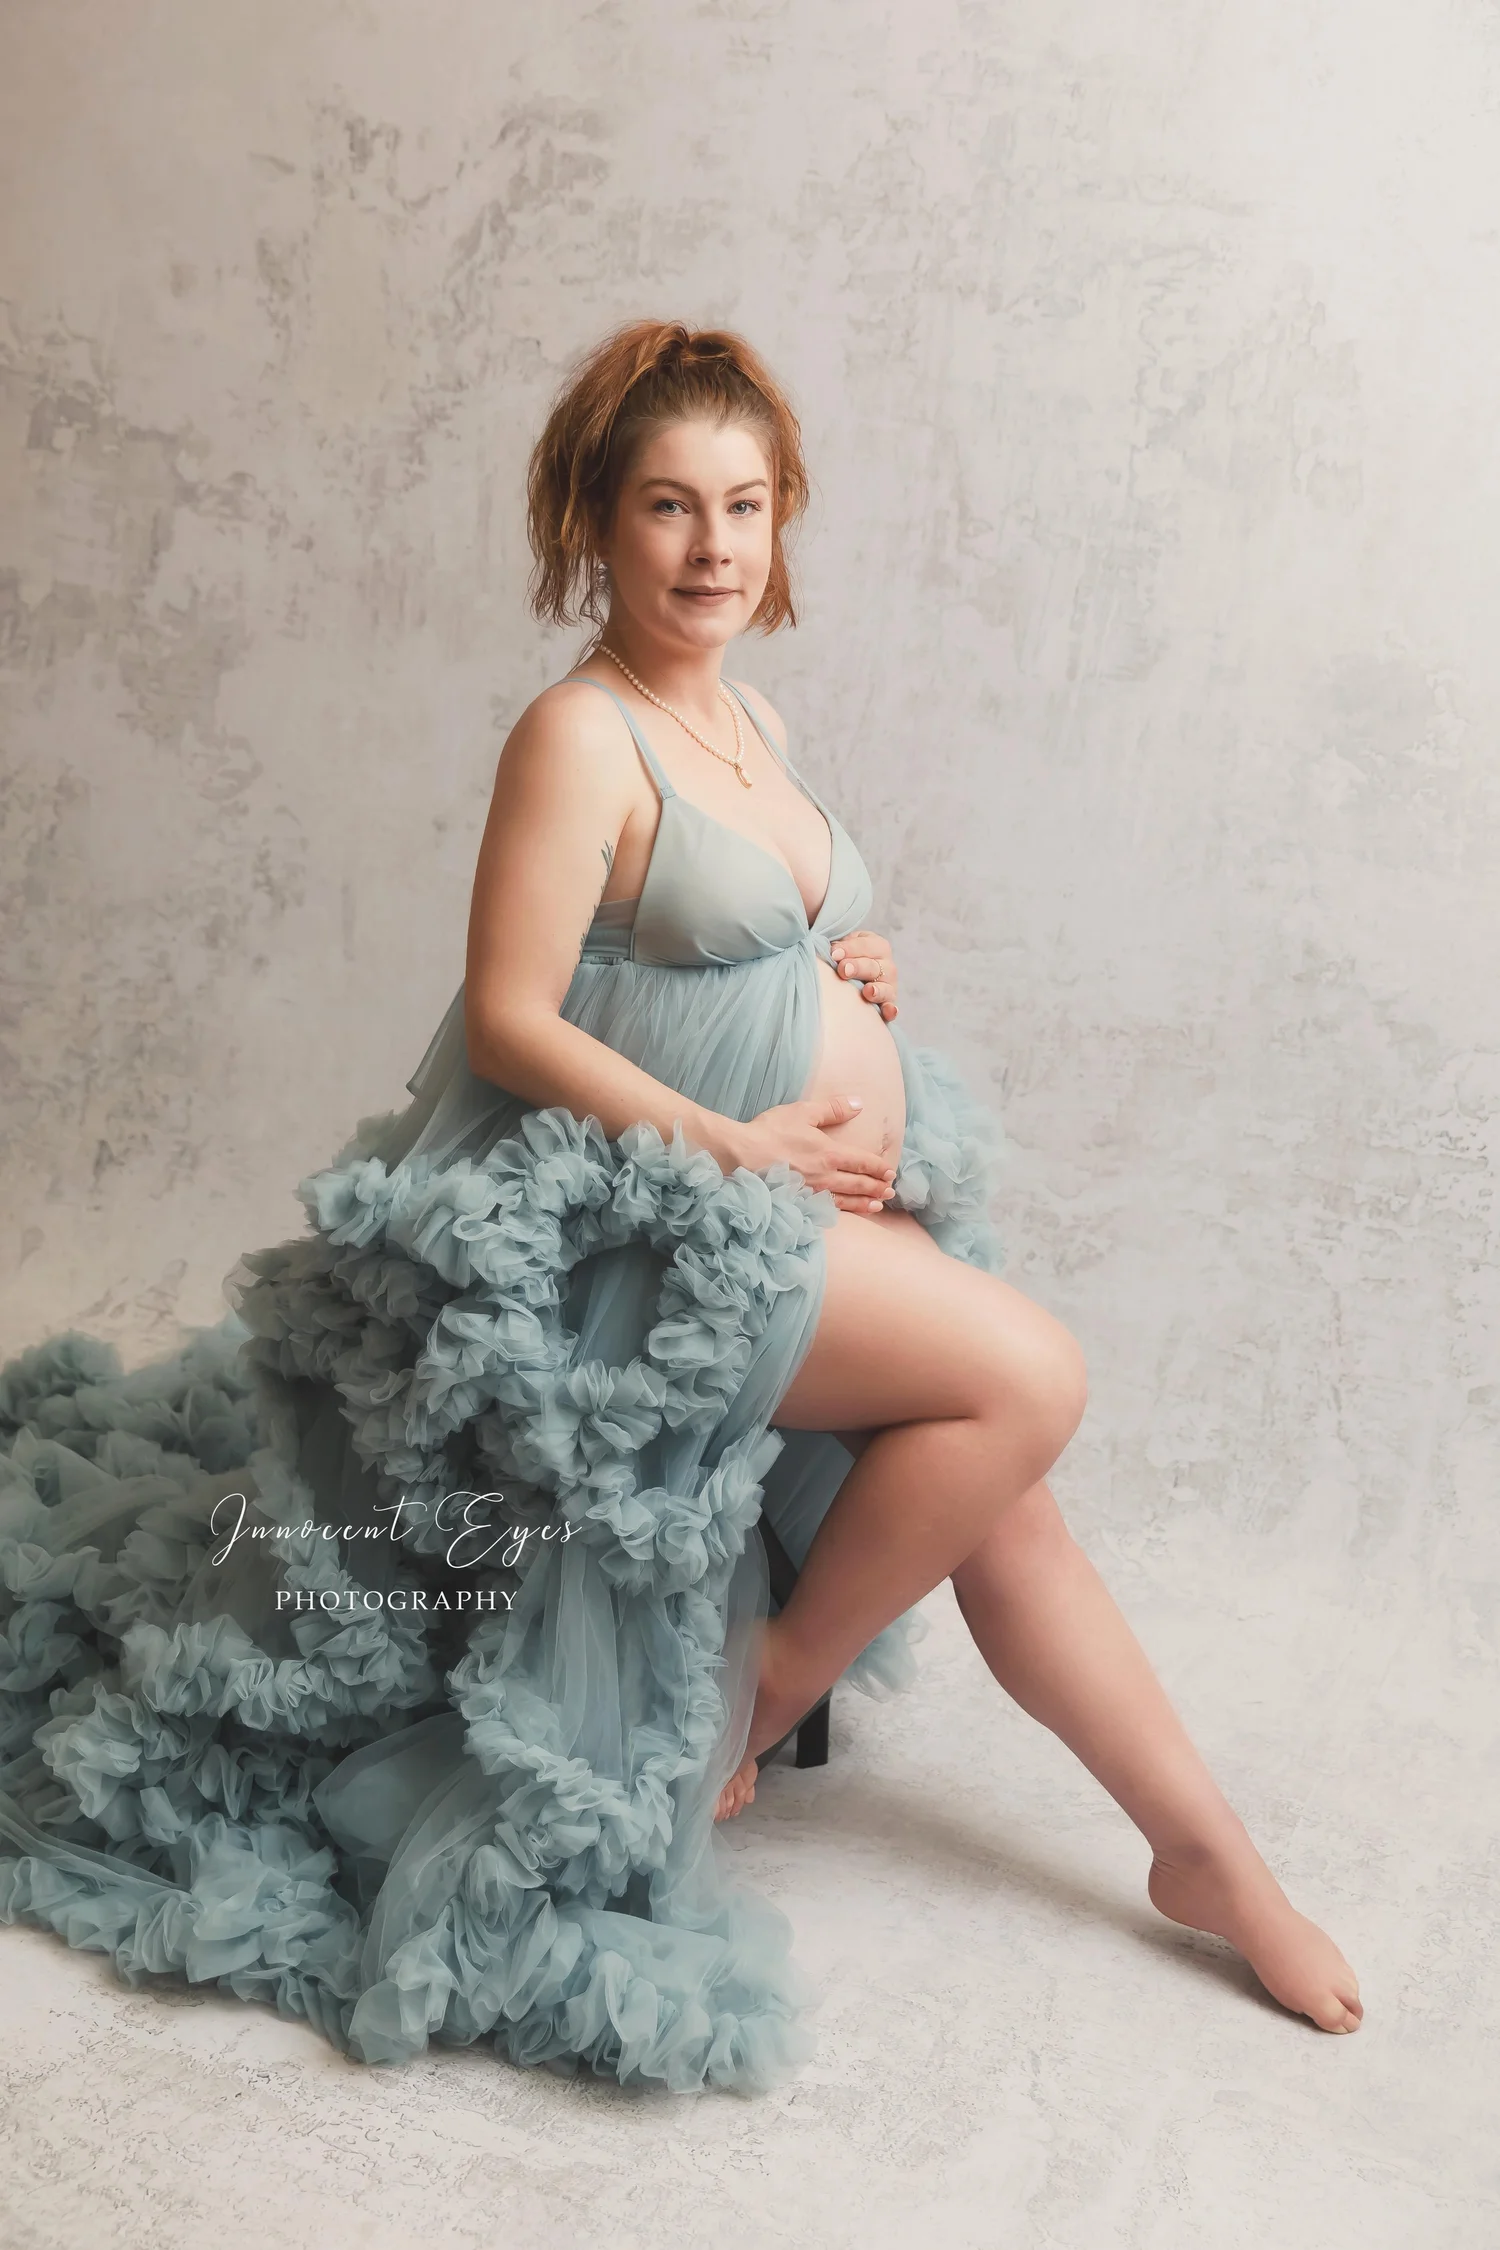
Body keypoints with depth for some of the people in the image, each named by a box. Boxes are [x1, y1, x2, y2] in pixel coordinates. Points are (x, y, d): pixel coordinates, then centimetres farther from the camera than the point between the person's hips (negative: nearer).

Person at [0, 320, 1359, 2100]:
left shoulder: (744, 714, 12)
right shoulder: (579, 733, -14)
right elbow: (509, 1021, -18)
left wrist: (854, 972, 4)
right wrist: (730, 1145, -21)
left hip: (823, 1198, 8)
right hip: (650, 1219, -8)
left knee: (1008, 1509, 5)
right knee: (1027, 1373, -17)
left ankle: (1207, 1853, 18)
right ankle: (768, 1692, 2)